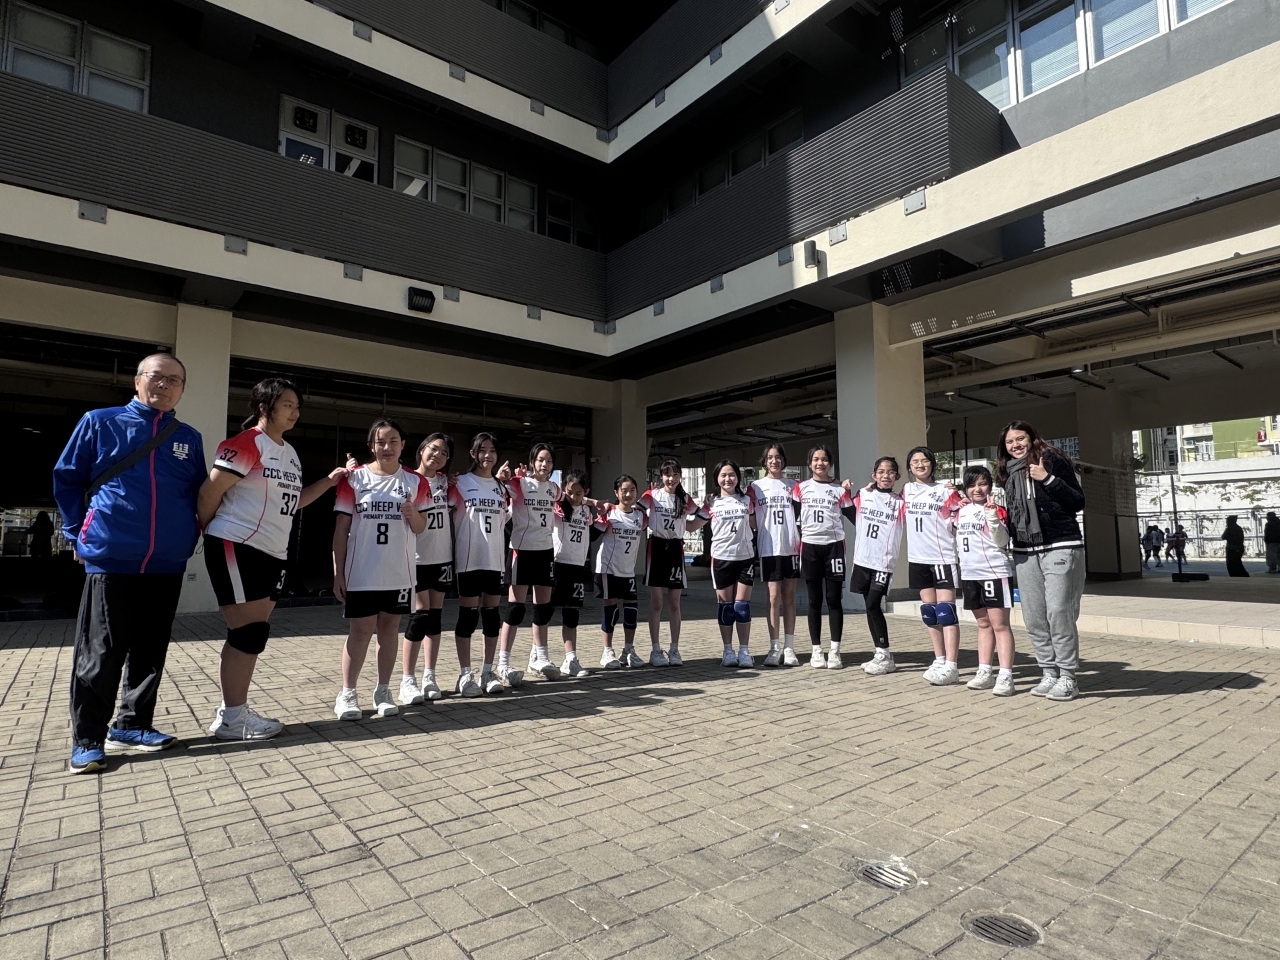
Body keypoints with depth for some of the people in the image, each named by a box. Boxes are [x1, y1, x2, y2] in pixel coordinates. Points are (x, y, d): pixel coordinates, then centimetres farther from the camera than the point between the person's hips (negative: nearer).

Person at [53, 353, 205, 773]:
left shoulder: (189, 438, 10)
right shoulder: (99, 423, 3)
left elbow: (199, 495, 15)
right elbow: (67, 479, 6)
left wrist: (189, 537, 5)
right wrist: (79, 533, 1)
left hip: (167, 564, 3)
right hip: (110, 560, -3)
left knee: (151, 651, 11)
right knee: (100, 654, 1)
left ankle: (132, 725, 25)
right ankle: (88, 740, 13)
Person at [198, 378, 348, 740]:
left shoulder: (290, 453, 15)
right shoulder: (247, 443, -12)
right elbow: (209, 493, -13)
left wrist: (328, 482, 10)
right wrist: (212, 533, 1)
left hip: (272, 554, 9)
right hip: (237, 548, -9)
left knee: (254, 633, 11)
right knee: (250, 631, -6)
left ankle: (233, 710, 22)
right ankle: (231, 719, 5)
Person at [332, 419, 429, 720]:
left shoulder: (415, 481, 3)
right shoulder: (354, 478, -2)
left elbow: (420, 528, 6)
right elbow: (341, 528, -1)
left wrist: (412, 513, -17)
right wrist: (338, 572, -4)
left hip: (399, 571, 2)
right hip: (361, 572, -2)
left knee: (389, 627, 9)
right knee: (361, 629, 1)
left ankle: (383, 691, 20)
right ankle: (347, 693, 15)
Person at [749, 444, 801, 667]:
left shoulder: (792, 485, 10)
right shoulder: (756, 487, 5)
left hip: (791, 547, 2)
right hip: (769, 548, -2)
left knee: (789, 597, 6)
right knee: (774, 597, -2)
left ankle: (789, 648, 11)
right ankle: (774, 648, 4)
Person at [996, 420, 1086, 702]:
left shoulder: (1052, 460, -2)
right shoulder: (1008, 472, 15)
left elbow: (1078, 502, -7)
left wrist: (1048, 479, -17)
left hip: (1060, 548, -6)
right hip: (1025, 552, 6)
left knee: (1059, 613, -7)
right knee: (1034, 618, 5)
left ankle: (1067, 677, 4)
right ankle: (1049, 674, 15)